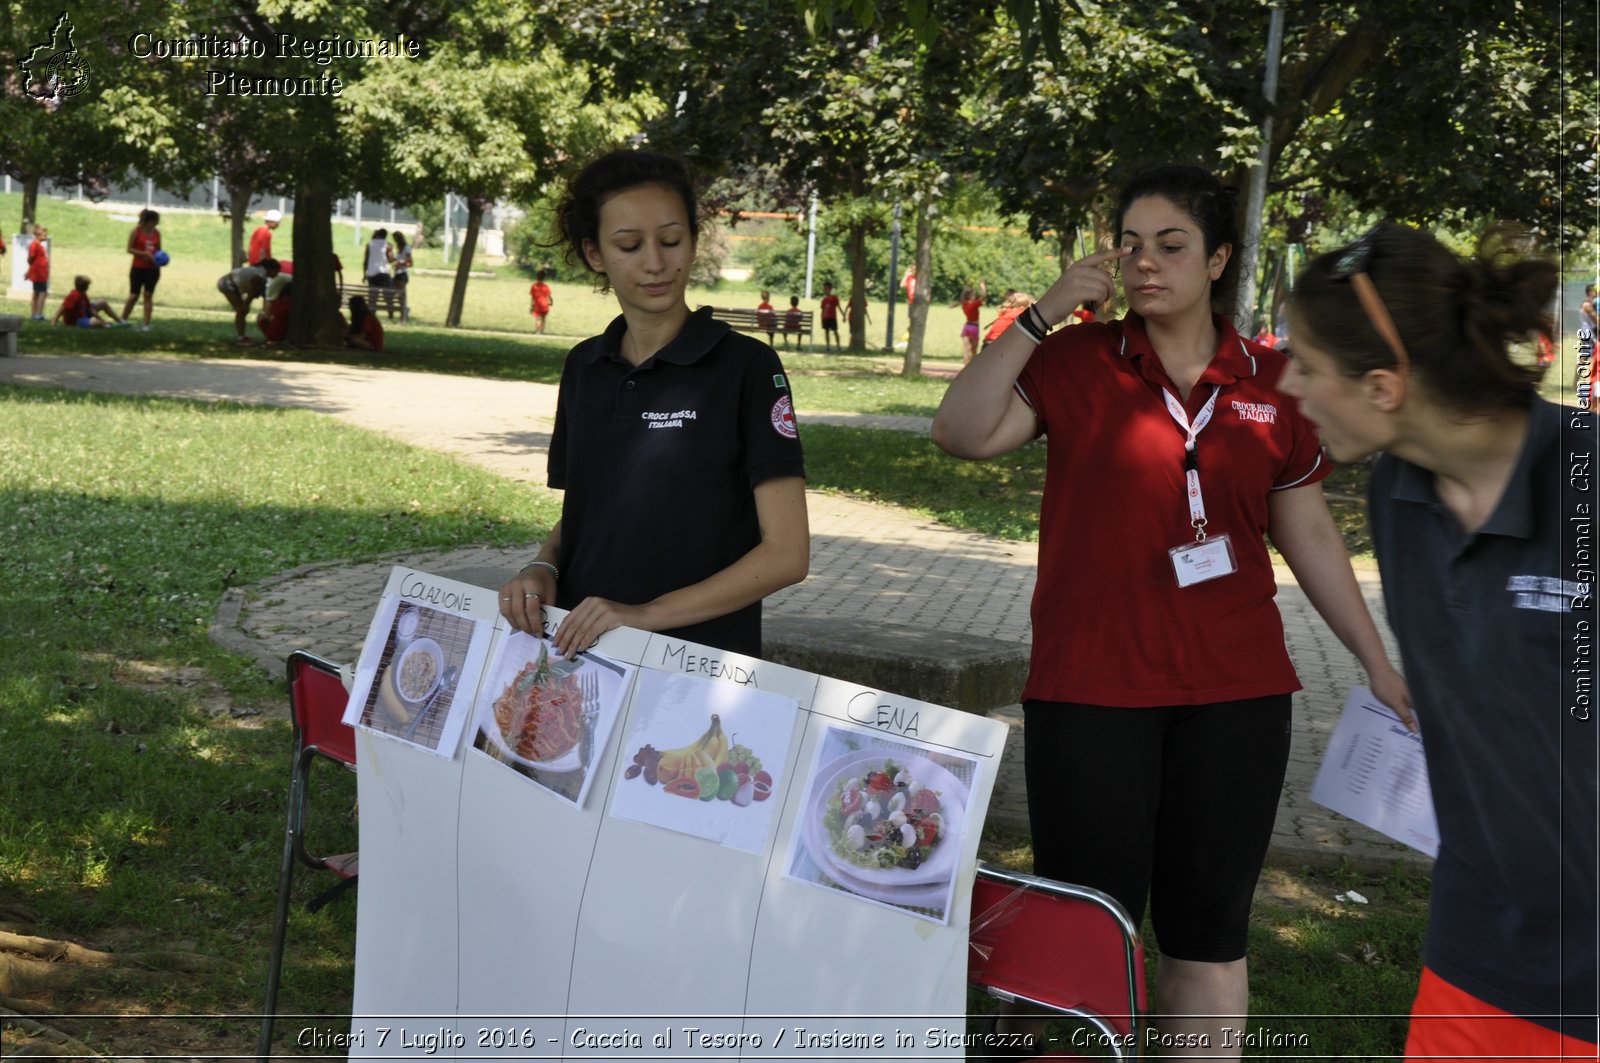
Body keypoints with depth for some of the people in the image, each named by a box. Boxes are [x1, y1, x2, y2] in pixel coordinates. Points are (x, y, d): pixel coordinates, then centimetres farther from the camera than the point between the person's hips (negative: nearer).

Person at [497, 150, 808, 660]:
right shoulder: (583, 367, 8)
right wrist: (542, 569, -4)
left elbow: (787, 552, -13)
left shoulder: (746, 366, -9)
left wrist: (650, 613, -21)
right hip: (575, 647, 4)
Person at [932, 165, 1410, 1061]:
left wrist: (1379, 662, 12)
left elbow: (1309, 533, 12)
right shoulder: (1077, 362, -2)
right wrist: (1042, 314, -16)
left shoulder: (1273, 385, 5)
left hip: (1236, 694, 3)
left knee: (1211, 929, 11)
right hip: (1092, 689, -2)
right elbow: (962, 434, -13)